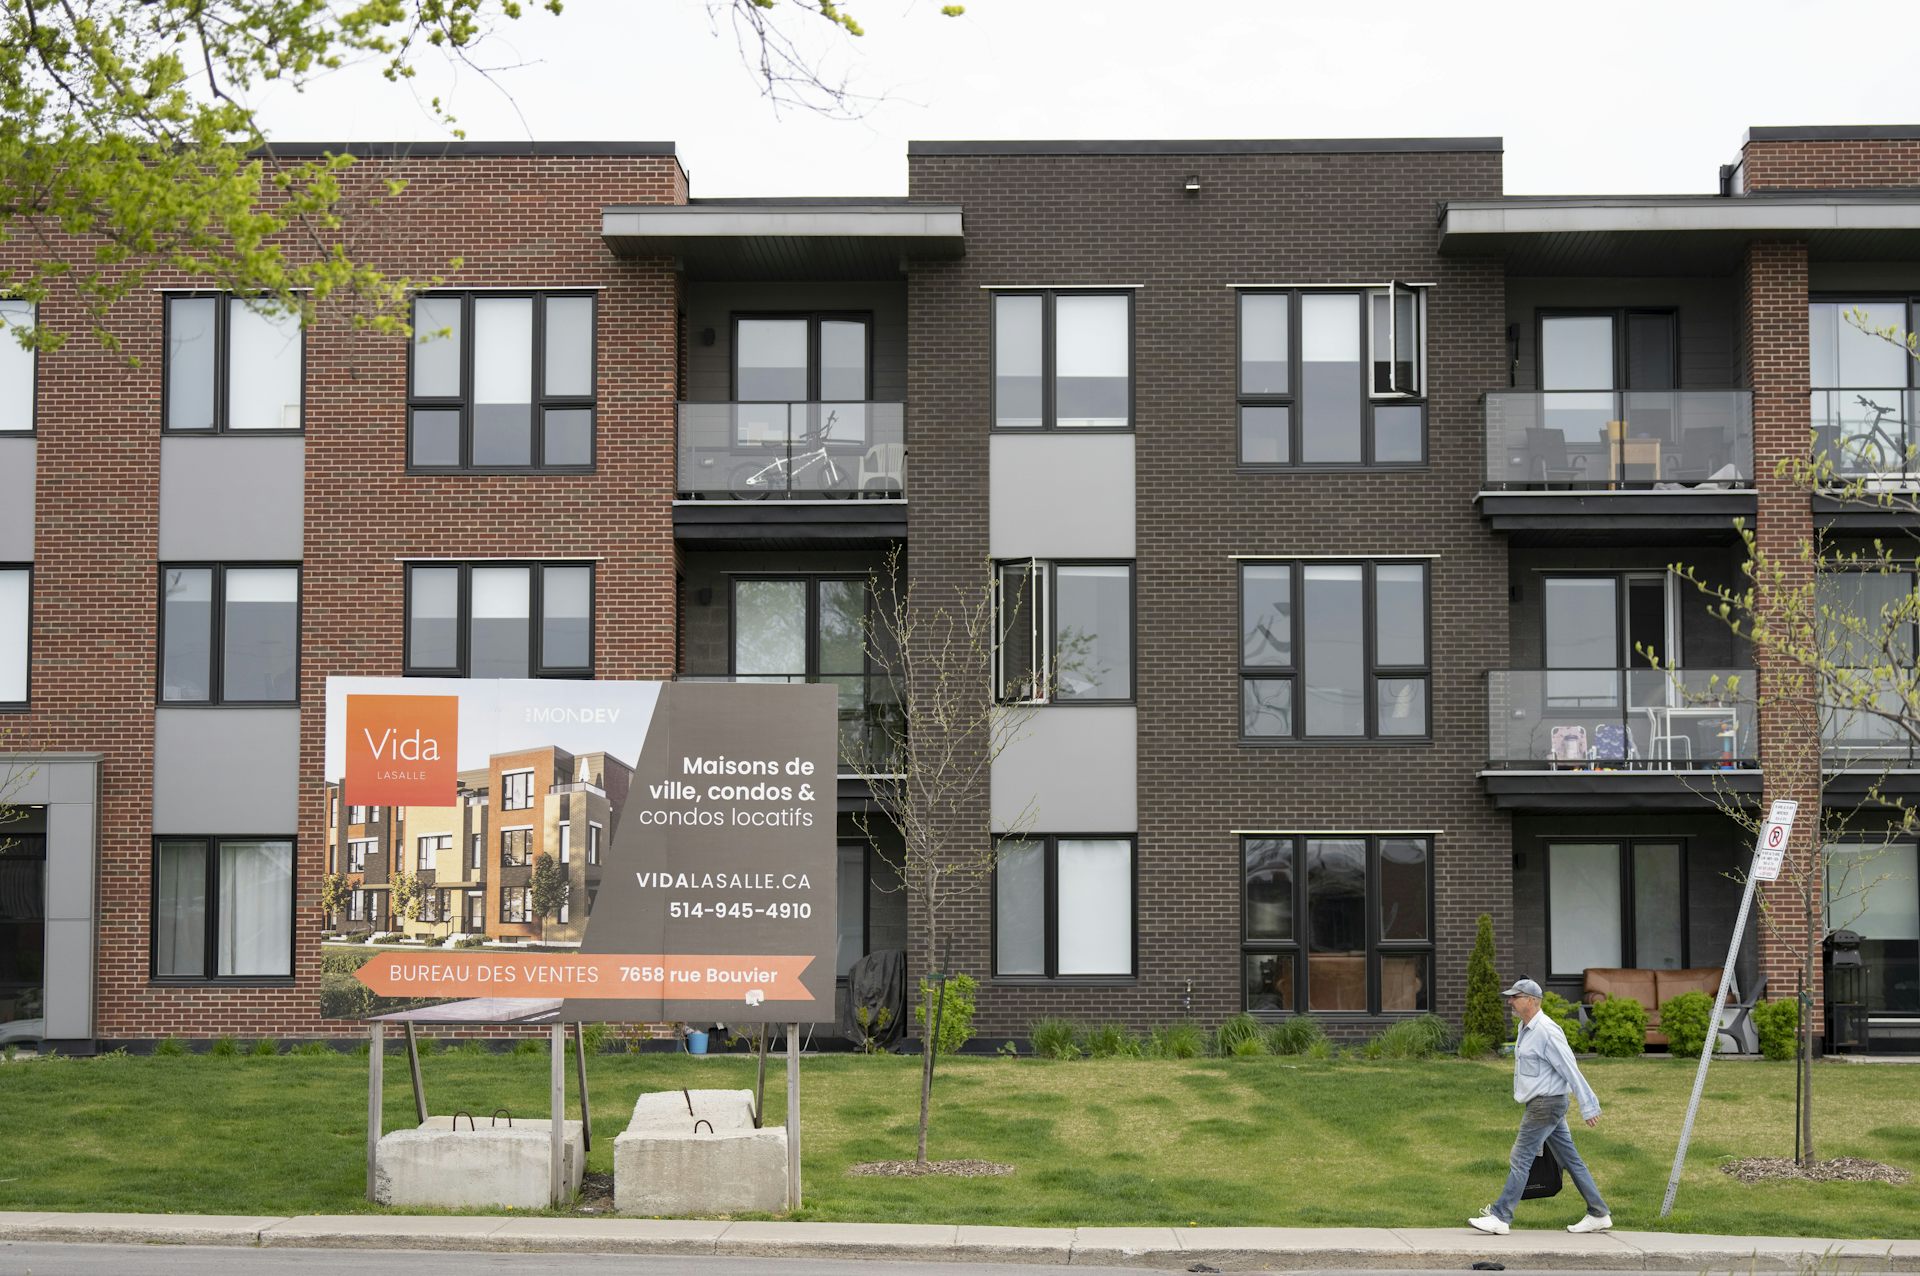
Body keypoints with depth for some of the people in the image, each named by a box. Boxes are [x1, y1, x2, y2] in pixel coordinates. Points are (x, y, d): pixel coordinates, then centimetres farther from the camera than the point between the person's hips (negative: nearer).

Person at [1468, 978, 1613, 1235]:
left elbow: (1571, 1071, -18)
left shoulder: (1546, 1031, -18)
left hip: (1546, 1104, -10)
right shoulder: (1525, 1028, 13)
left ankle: (1500, 1217, -6)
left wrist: (1589, 1106, -16)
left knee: (1520, 1159, -8)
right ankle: (1599, 1214, 16)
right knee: (1570, 1159, 12)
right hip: (1539, 1104, 10)